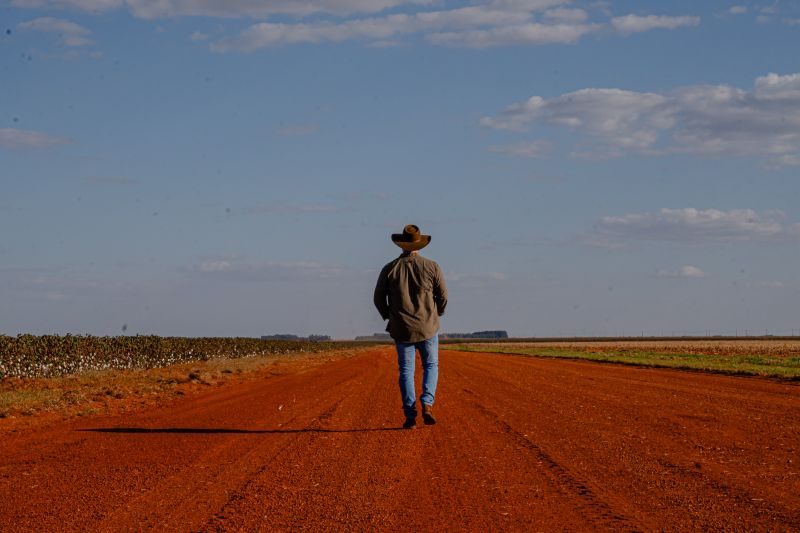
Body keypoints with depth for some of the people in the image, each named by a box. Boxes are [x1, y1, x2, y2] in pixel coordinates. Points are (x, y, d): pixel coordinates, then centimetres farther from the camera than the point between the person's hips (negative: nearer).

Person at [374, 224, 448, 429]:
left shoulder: (390, 269, -5)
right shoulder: (431, 267, -7)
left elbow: (379, 297, 2)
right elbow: (443, 295, -1)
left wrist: (389, 317, 19)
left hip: (401, 329, 1)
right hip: (428, 327, -1)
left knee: (406, 371, 8)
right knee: (431, 366, 16)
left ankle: (410, 416, 1)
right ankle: (427, 404, -6)